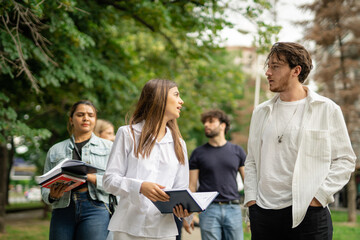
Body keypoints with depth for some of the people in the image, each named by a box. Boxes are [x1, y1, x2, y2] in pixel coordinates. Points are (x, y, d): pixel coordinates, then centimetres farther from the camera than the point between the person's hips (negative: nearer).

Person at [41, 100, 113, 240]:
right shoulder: (55, 150, 19)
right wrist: (52, 195, -6)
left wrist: (90, 177, -14)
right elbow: (45, 187, 17)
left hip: (95, 208, -2)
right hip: (63, 209, 2)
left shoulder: (107, 147, 14)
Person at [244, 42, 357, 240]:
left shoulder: (327, 110, 1)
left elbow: (345, 160, 0)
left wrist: (319, 197, -8)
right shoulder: (261, 112, 13)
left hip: (308, 215, -3)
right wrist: (251, 200, 4)